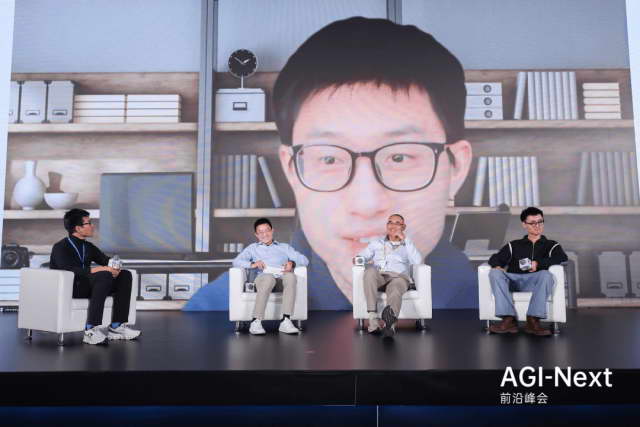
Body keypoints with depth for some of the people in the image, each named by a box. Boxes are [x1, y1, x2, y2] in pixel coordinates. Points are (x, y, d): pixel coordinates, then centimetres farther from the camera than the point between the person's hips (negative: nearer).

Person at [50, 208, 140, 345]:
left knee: (125, 275, -8)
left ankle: (116, 327, -13)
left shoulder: (88, 246, 14)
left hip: (87, 286, 8)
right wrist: (101, 269, -29)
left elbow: (107, 261, 15)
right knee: (104, 276, -33)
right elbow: (70, 271, -27)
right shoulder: (61, 247, -11)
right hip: (68, 289, -8)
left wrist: (115, 268, -11)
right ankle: (91, 330, -38)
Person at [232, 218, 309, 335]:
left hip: (282, 279, 1)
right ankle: (256, 322, -41)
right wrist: (253, 264, -9)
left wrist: (292, 263, -6)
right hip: (264, 278, -1)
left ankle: (285, 321, -41)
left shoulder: (284, 247, 29)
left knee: (291, 276, -35)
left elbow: (305, 260, 17)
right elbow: (237, 261, 11)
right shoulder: (253, 248, 28)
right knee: (269, 278, -39)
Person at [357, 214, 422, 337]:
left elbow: (417, 261, 3)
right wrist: (358, 259, -6)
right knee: (370, 270, -35)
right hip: (378, 278, 1)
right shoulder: (377, 242, 29)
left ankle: (390, 323, -71)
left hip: (398, 277, -1)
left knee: (395, 288, -38)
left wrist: (405, 239, 2)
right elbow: (363, 255, 18)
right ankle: (373, 318, -44)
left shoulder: (407, 245, 24)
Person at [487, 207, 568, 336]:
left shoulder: (551, 245, 24)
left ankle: (533, 321, -39)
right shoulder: (514, 245, 27)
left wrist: (538, 263, -11)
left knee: (546, 274, -35)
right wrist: (498, 266, -10)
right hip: (513, 280, 2)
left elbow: (562, 257, 2)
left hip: (535, 281, -1)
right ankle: (509, 320, -37)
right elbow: (495, 258, 15)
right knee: (495, 273, -30)